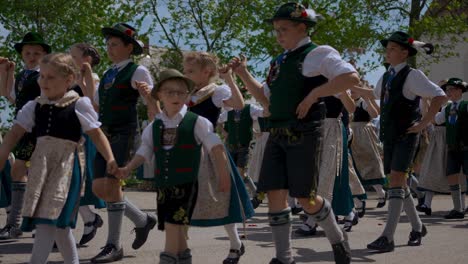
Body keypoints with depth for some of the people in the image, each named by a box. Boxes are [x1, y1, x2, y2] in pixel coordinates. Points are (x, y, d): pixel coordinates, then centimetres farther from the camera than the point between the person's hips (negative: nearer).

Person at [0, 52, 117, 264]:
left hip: (66, 165, -5)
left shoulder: (79, 105, -4)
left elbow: (97, 135, -3)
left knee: (49, 217, -14)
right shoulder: (35, 106, 9)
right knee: (58, 221, 13)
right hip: (41, 165, 5)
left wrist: (110, 159, -15)